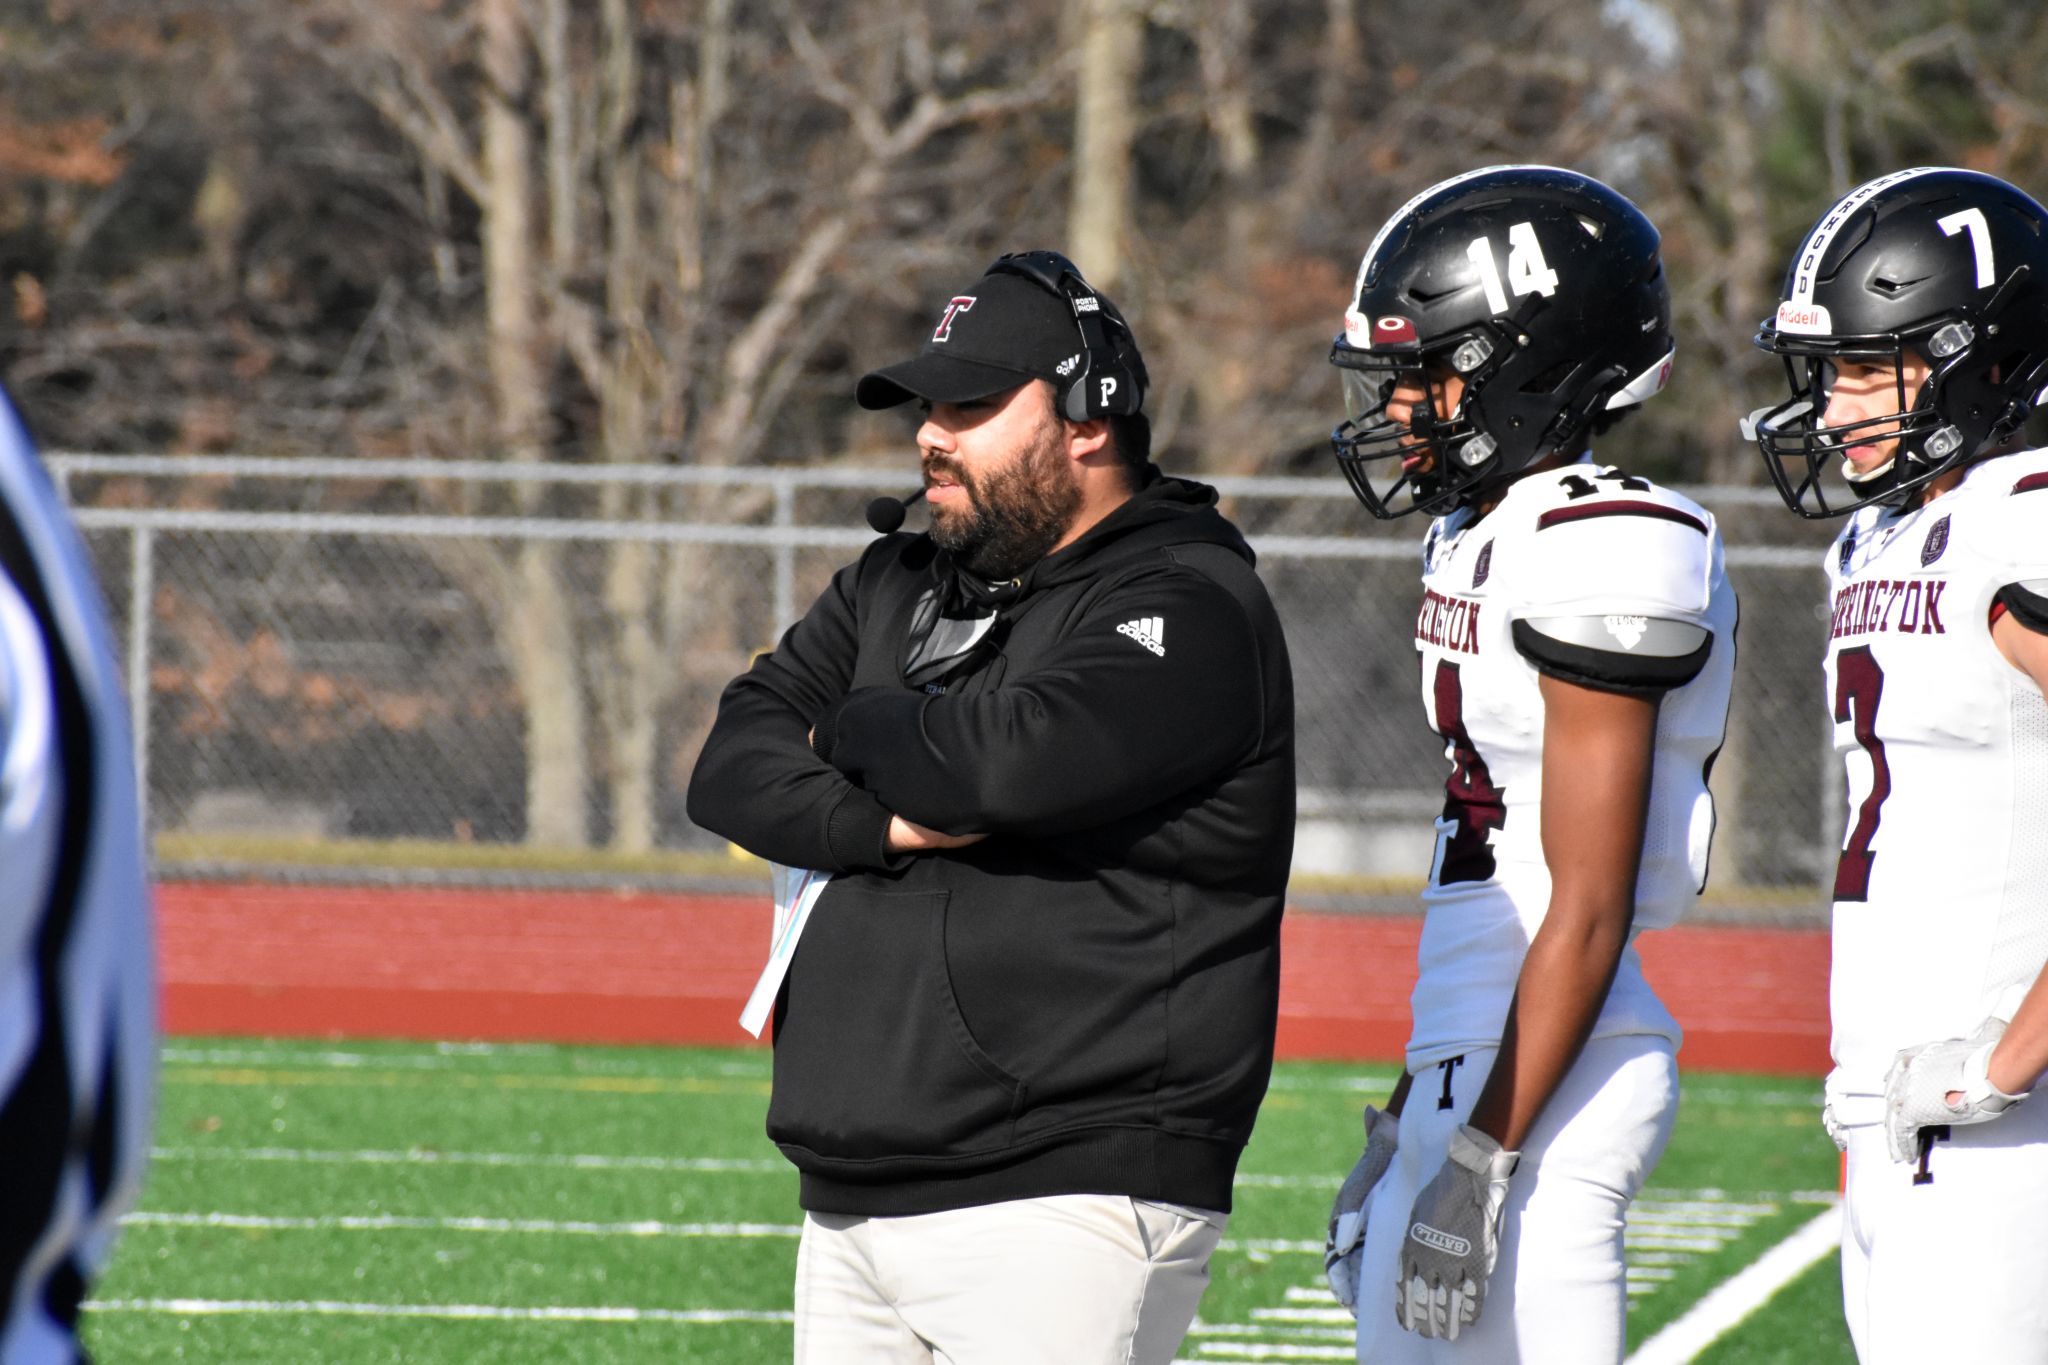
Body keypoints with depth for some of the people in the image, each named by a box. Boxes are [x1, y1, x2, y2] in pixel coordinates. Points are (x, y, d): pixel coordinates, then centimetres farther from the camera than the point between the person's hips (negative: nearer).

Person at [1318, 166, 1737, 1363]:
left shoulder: (1601, 557, -15)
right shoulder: (1483, 539, 14)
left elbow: (1587, 908, -18)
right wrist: (1409, 1124, 21)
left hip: (1542, 1081, -10)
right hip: (1474, 1066, 10)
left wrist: (1483, 1162, -20)